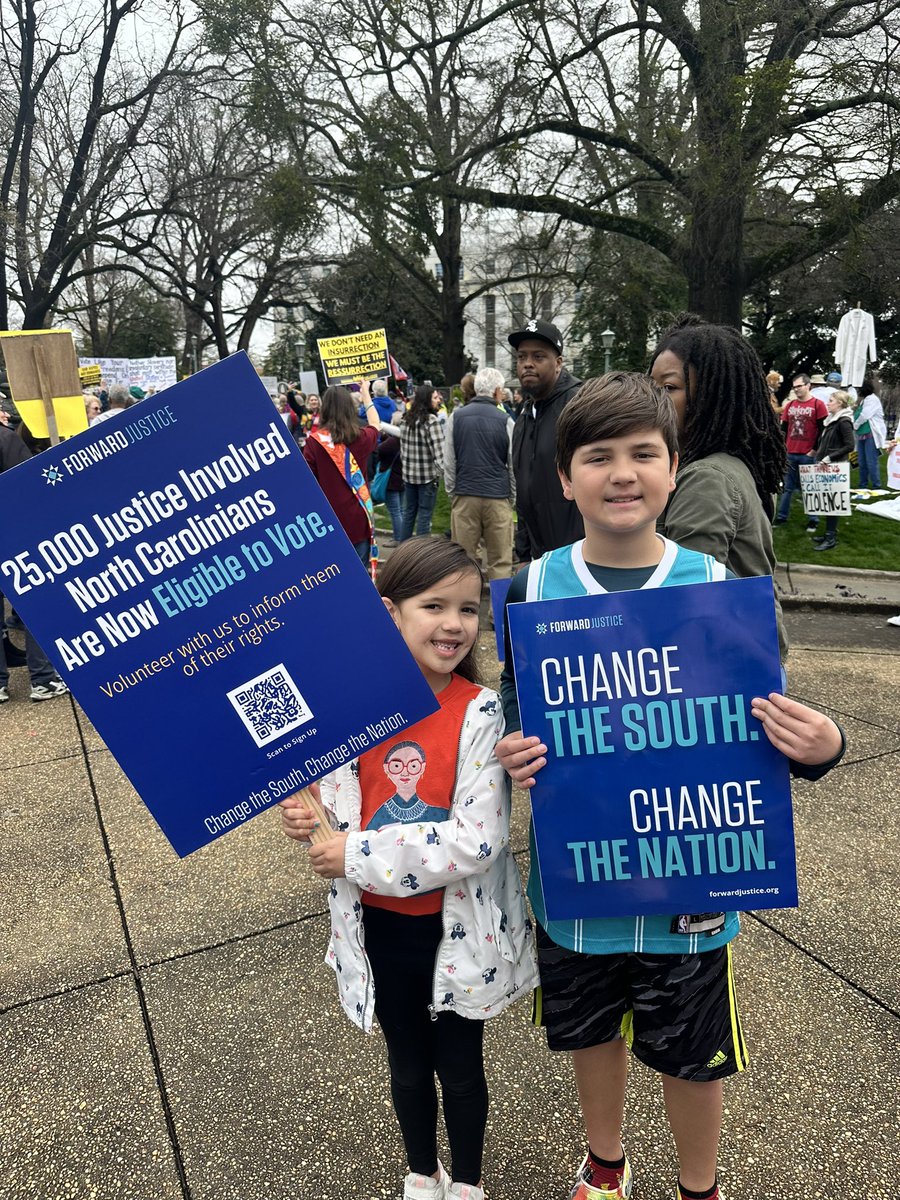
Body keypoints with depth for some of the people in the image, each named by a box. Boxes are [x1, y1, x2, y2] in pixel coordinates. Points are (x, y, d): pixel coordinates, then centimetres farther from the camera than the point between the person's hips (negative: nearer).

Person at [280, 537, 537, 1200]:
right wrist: (311, 822, -17)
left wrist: (358, 856, -25)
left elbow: (477, 839, -26)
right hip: (379, 924, 3)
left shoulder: (480, 713, -20)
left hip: (459, 926, -3)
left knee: (459, 1066, 20)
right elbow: (344, 808, 5)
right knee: (407, 1063, 25)